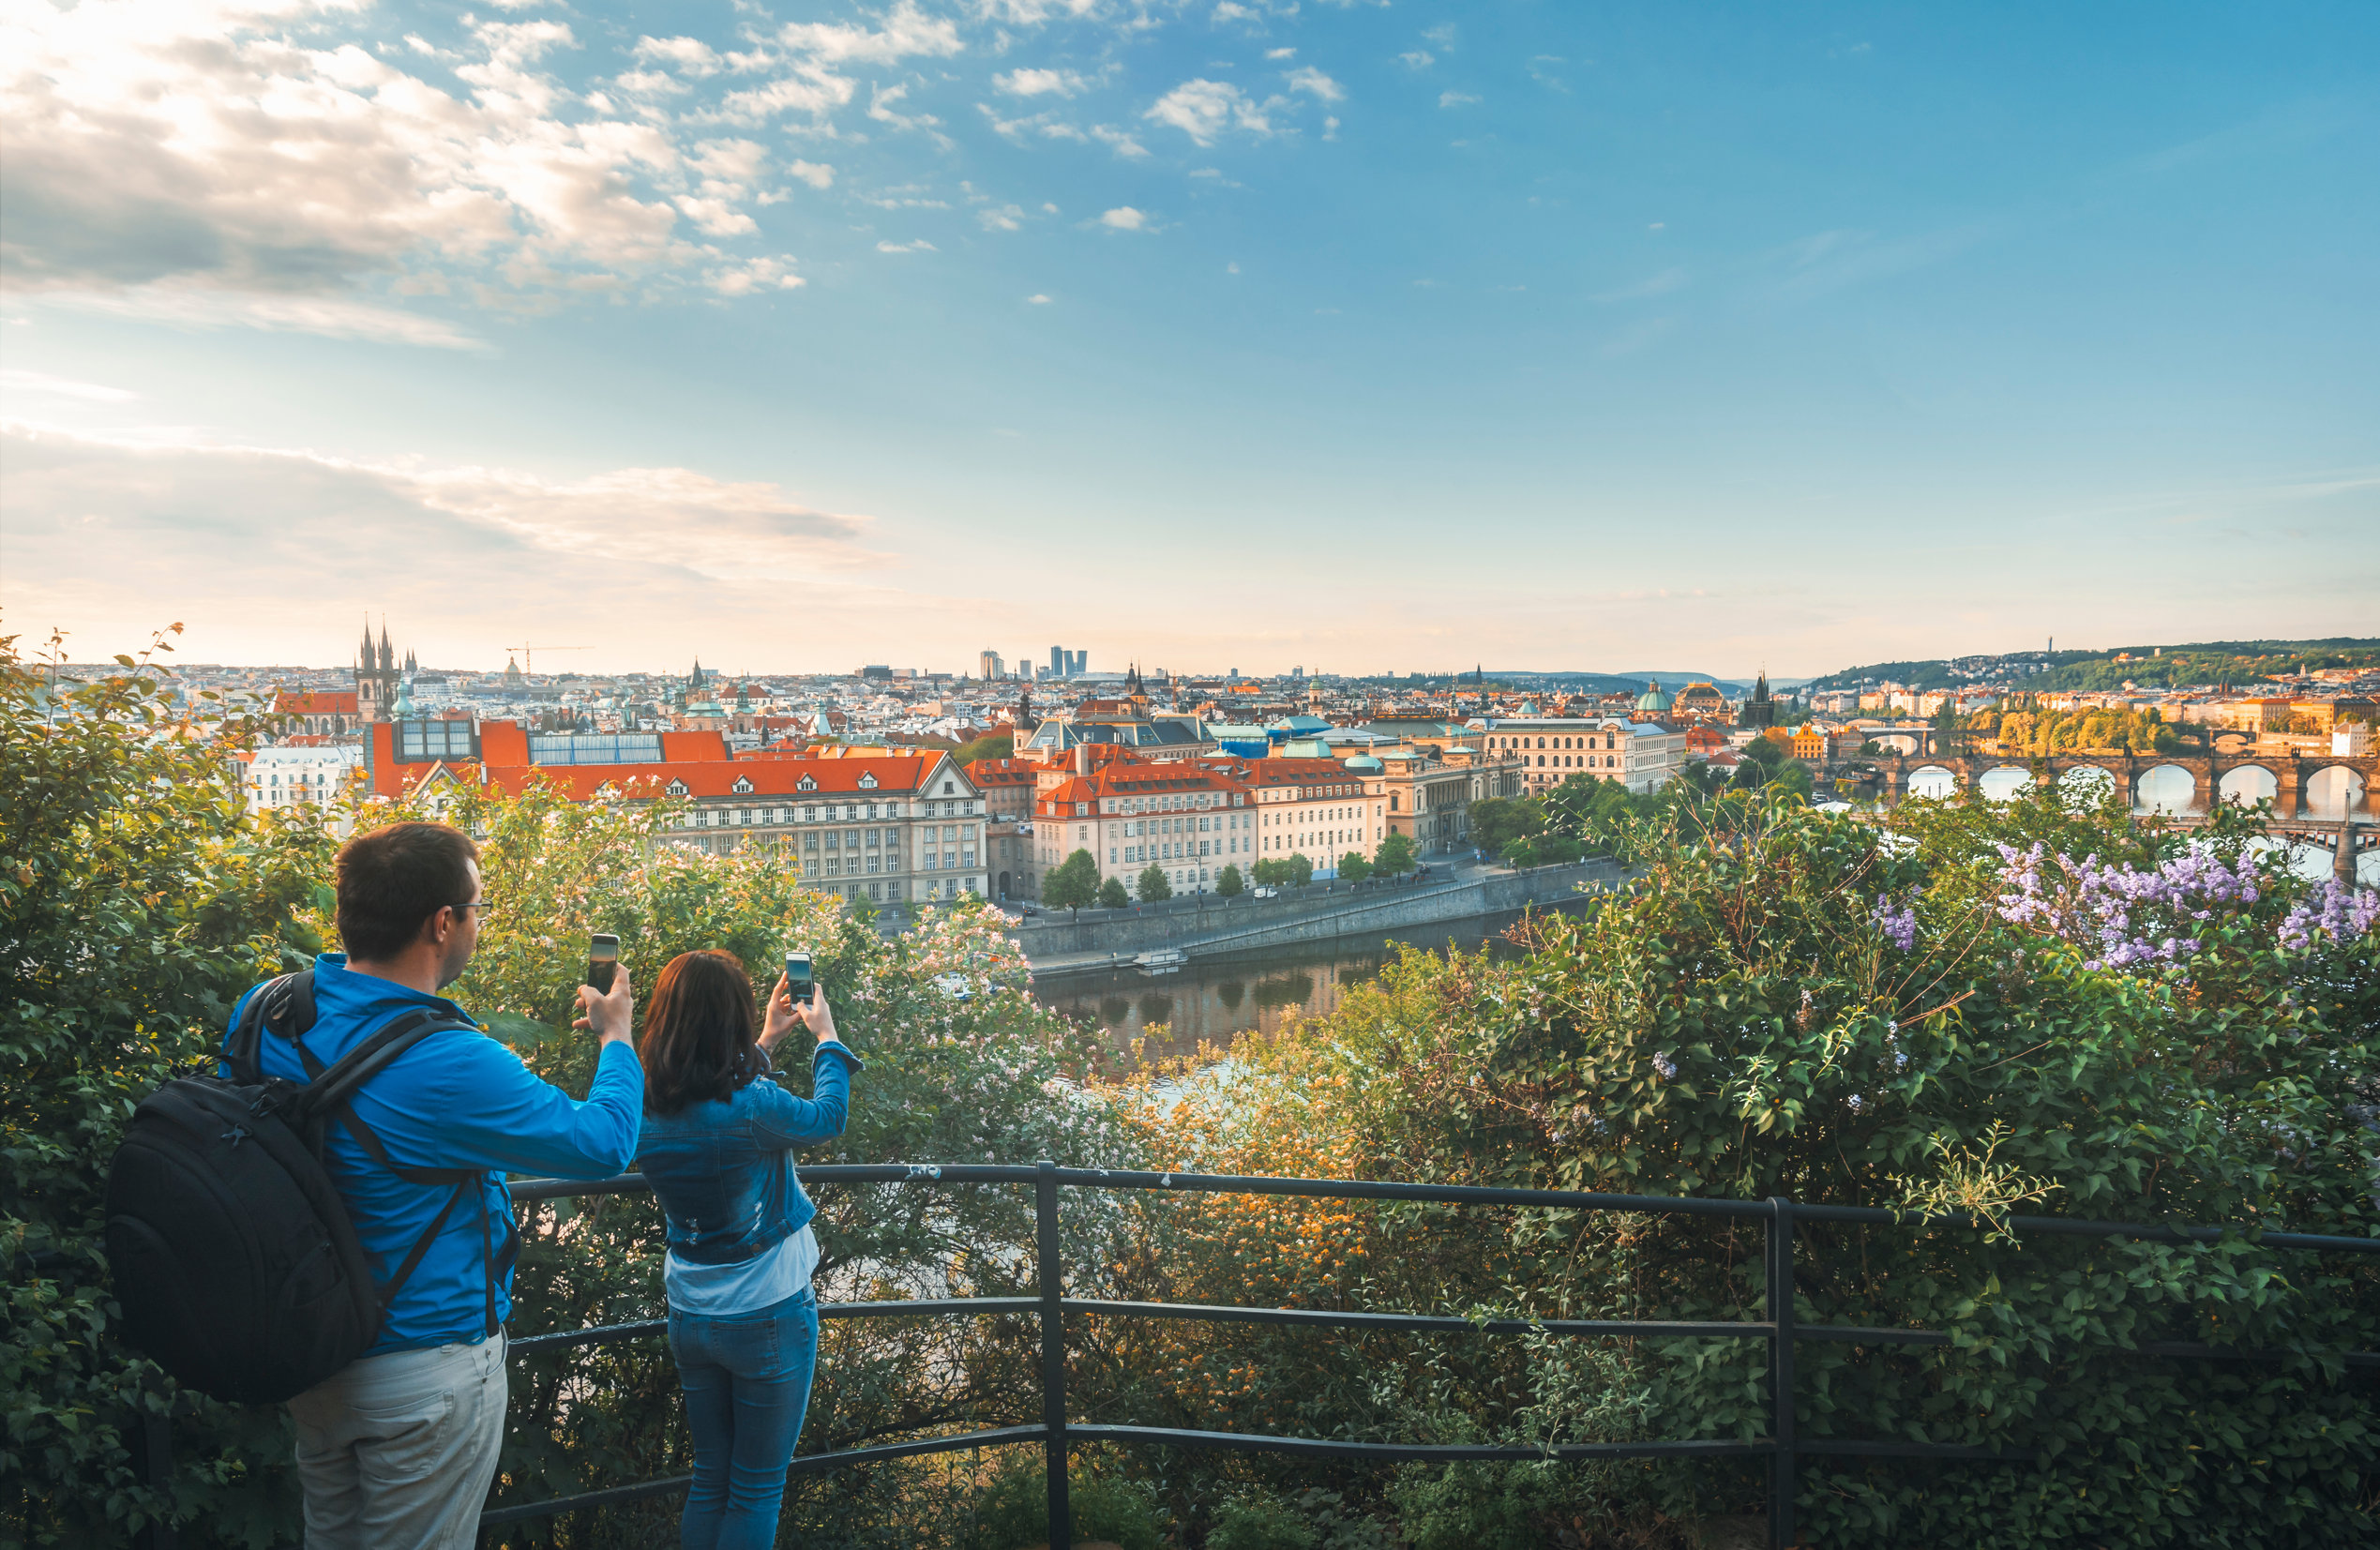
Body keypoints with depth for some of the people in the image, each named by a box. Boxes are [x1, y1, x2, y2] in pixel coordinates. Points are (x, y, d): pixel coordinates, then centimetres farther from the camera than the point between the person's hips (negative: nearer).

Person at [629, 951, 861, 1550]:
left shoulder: (646, 1112, -8)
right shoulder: (753, 1108, -26)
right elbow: (829, 1115, -6)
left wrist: (766, 1042, 20)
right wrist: (828, 1037, 9)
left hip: (690, 1317, 6)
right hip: (767, 1318, -6)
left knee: (709, 1479, 19)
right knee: (758, 1489, 9)